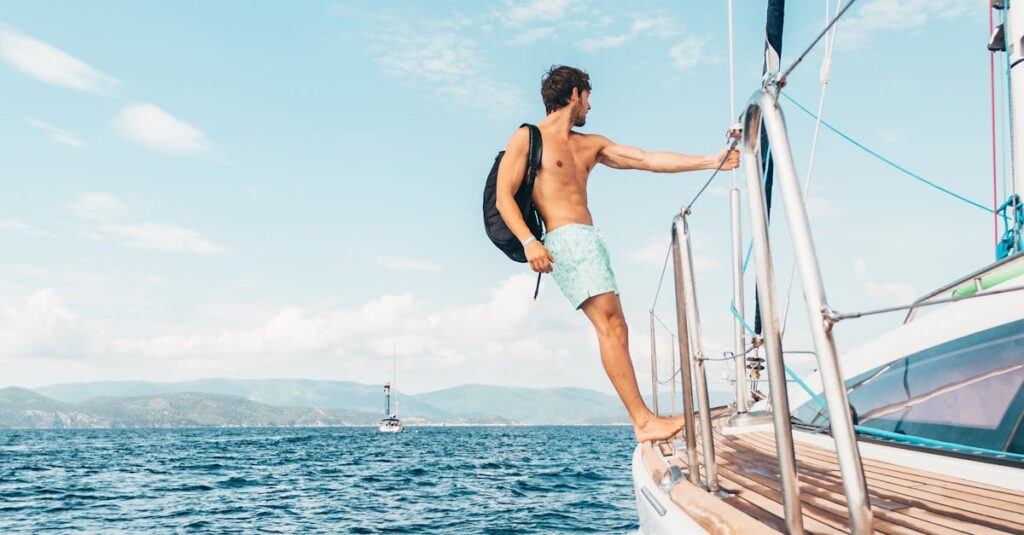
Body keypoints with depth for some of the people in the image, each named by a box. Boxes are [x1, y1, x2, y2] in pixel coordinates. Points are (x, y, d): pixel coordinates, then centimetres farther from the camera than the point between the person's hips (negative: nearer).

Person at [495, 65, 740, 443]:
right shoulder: (528, 138, 4)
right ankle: (643, 419, -21)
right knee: (608, 323, -17)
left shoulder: (591, 145, 24)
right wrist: (528, 242, -21)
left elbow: (650, 160, 19)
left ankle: (643, 421, -1)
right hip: (566, 239, -8)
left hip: (590, 242, 8)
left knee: (614, 327, 1)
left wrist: (711, 162, 13)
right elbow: (503, 196, -5)